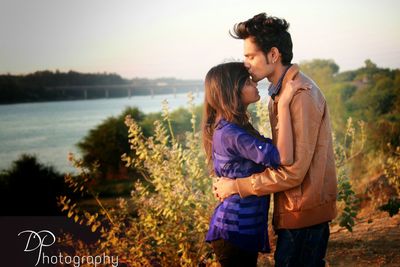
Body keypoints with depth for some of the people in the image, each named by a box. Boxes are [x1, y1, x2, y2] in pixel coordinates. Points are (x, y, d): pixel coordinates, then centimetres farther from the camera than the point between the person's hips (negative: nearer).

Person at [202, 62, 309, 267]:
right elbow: (284, 158, -34)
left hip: (242, 227, 10)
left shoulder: (233, 128, 8)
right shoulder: (230, 133, -24)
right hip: (235, 230, -10)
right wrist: (283, 105, -32)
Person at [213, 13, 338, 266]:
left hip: (304, 210, -9)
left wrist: (236, 186, -17)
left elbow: (293, 172, -24)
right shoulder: (282, 91, 11)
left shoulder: (301, 95, -21)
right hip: (296, 208, 9)